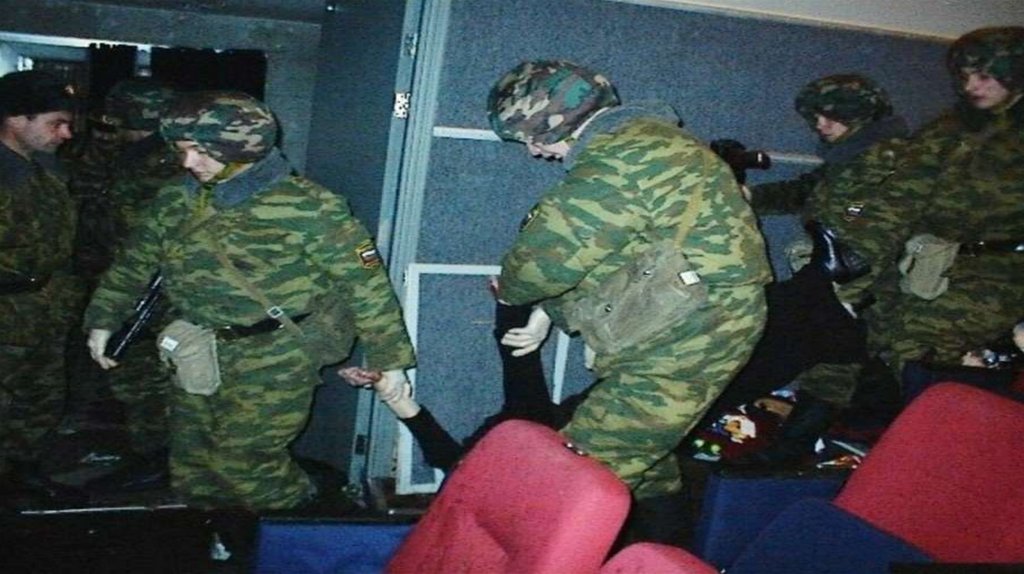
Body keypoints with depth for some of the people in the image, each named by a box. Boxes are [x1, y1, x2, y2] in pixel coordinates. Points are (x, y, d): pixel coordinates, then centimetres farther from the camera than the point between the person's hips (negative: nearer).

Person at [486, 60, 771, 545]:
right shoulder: (638, 141, 14)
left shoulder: (622, 160, -21)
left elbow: (552, 250, -20)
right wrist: (546, 311, 10)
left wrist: (509, 290, 1)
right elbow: (586, 249, 19)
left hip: (683, 345, -11)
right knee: (644, 457, 25)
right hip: (693, 331, 11)